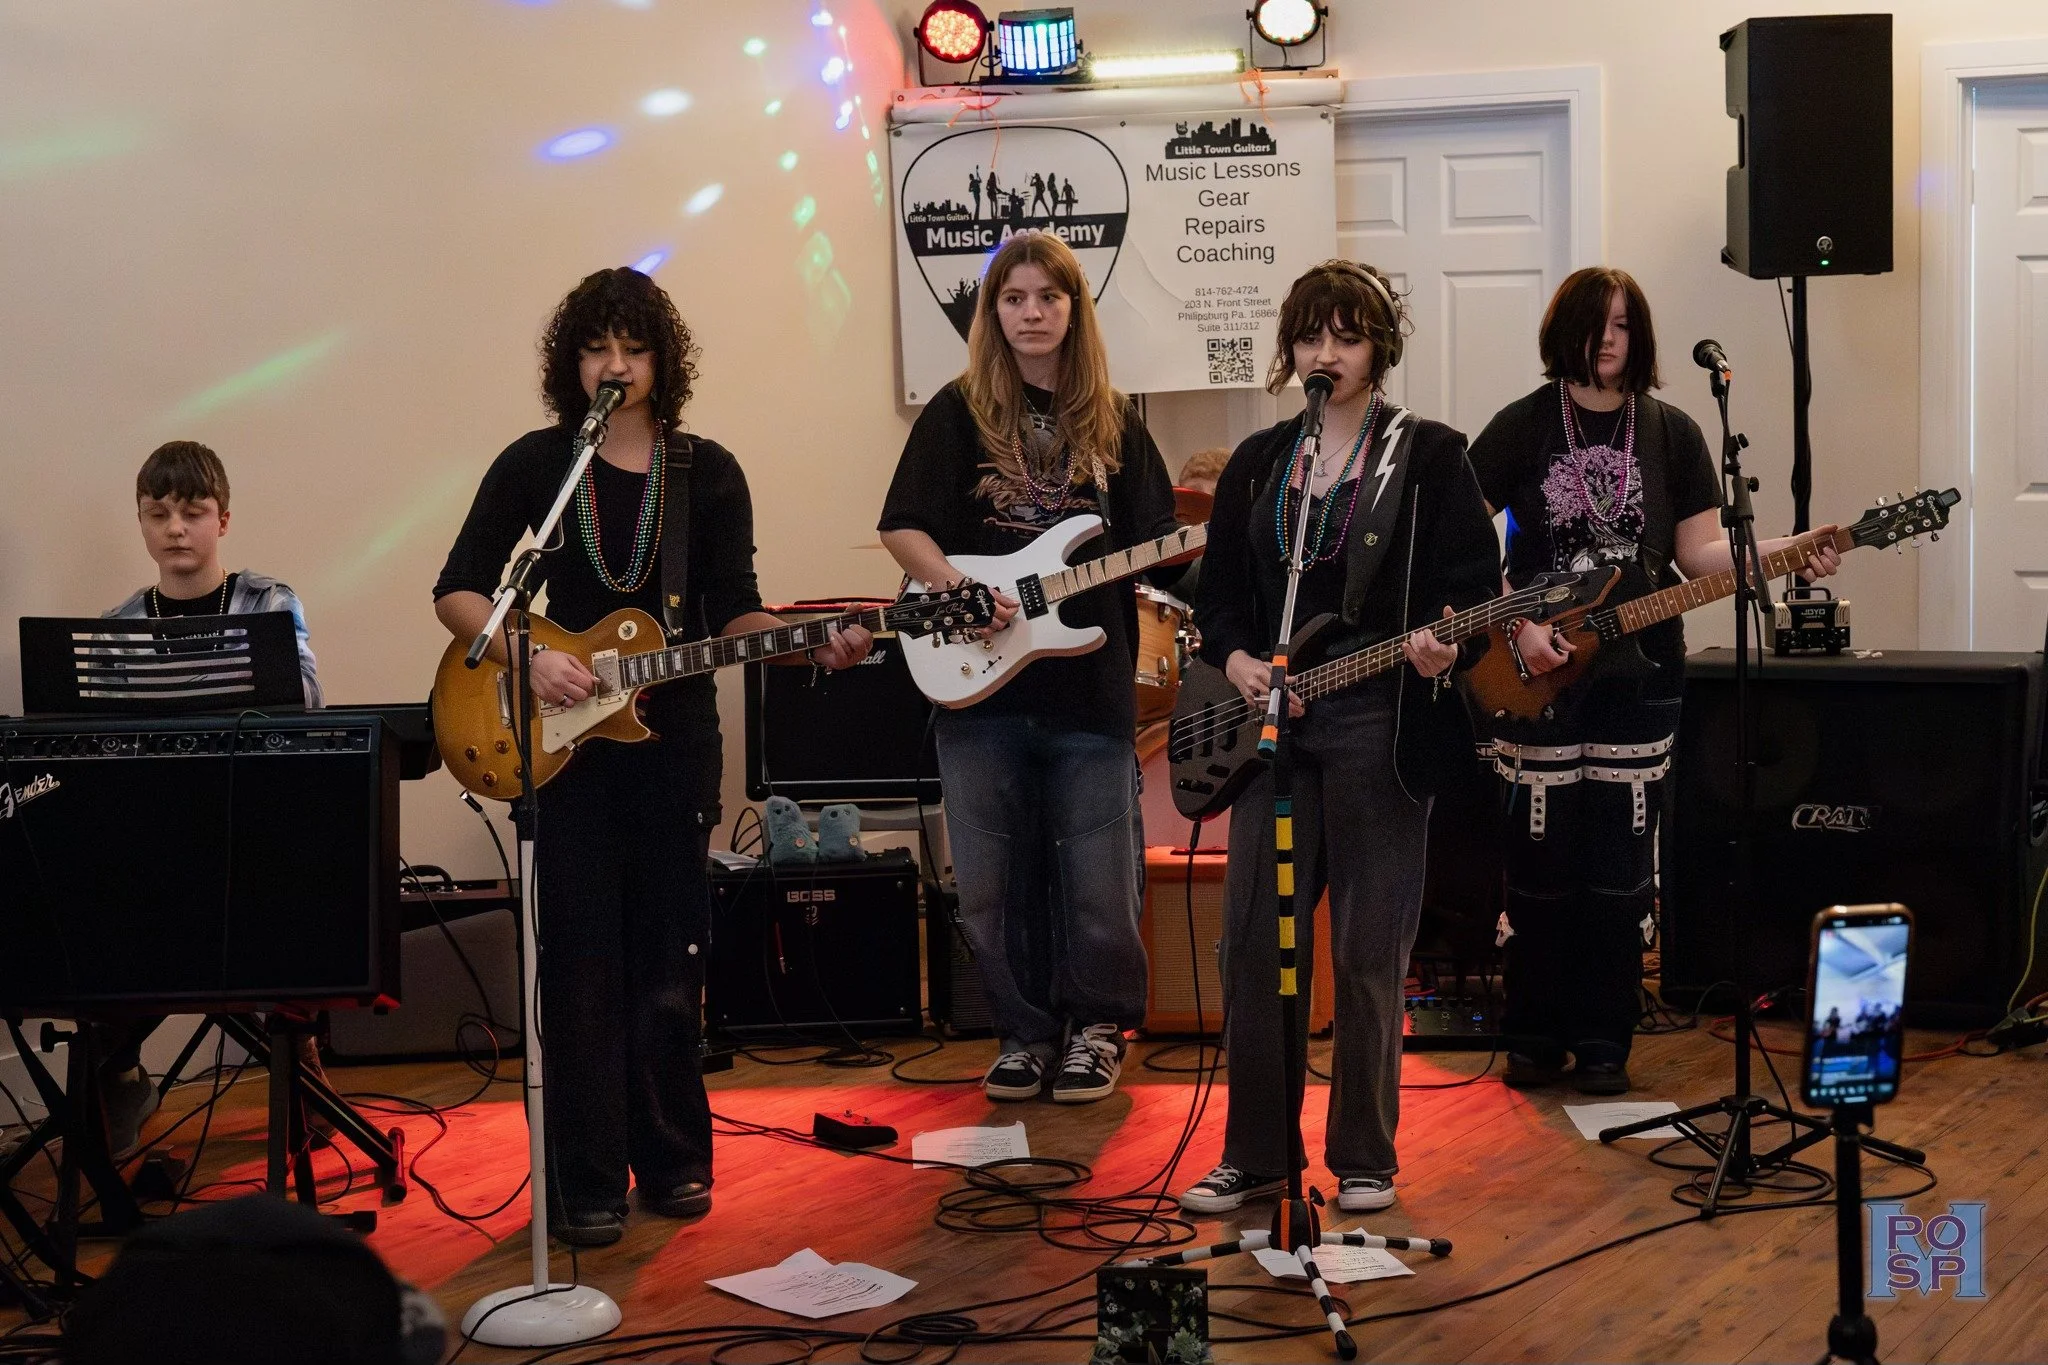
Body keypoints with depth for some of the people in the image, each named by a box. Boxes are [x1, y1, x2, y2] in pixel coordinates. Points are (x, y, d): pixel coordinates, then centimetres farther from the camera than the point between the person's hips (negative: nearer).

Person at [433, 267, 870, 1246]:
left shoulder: (707, 473, 5)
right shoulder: (536, 465, 2)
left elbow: (734, 613, 3)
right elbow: (457, 591, 0)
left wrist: (812, 646, -15)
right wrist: (527, 655, -17)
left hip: (674, 738, 1)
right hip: (563, 742, -1)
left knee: (670, 961, 7)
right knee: (581, 965, -2)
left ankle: (672, 1159, 20)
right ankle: (587, 1185, 5)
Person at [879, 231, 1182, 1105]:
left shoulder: (1113, 423, 9)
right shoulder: (959, 412, 3)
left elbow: (1155, 550, 10)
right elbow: (903, 527, -2)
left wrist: (1204, 557, -8)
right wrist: (958, 591, -16)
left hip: (1091, 684, 1)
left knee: (1096, 879, 3)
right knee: (993, 880, 6)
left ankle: (1097, 1025, 22)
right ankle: (1026, 1029, 22)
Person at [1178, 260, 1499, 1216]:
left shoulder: (1430, 456, 2)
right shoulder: (1256, 464, 14)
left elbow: (1477, 586, -3)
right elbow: (1218, 591, 14)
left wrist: (1443, 647, -23)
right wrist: (1236, 660, -5)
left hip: (1382, 727, -4)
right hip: (1275, 725, 4)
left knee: (1369, 953, 0)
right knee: (1253, 941, 2)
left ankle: (1364, 1159, 13)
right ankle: (1256, 1152, 14)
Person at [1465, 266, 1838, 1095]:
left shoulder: (1671, 433, 7)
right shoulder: (1522, 426, 0)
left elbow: (1700, 550, 4)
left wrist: (1782, 551, -13)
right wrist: (1517, 626, -13)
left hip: (1638, 672, 2)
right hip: (1538, 674, -2)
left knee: (1619, 863, 4)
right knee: (1543, 858, 2)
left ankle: (1604, 1042, 14)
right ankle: (1535, 1036, 15)